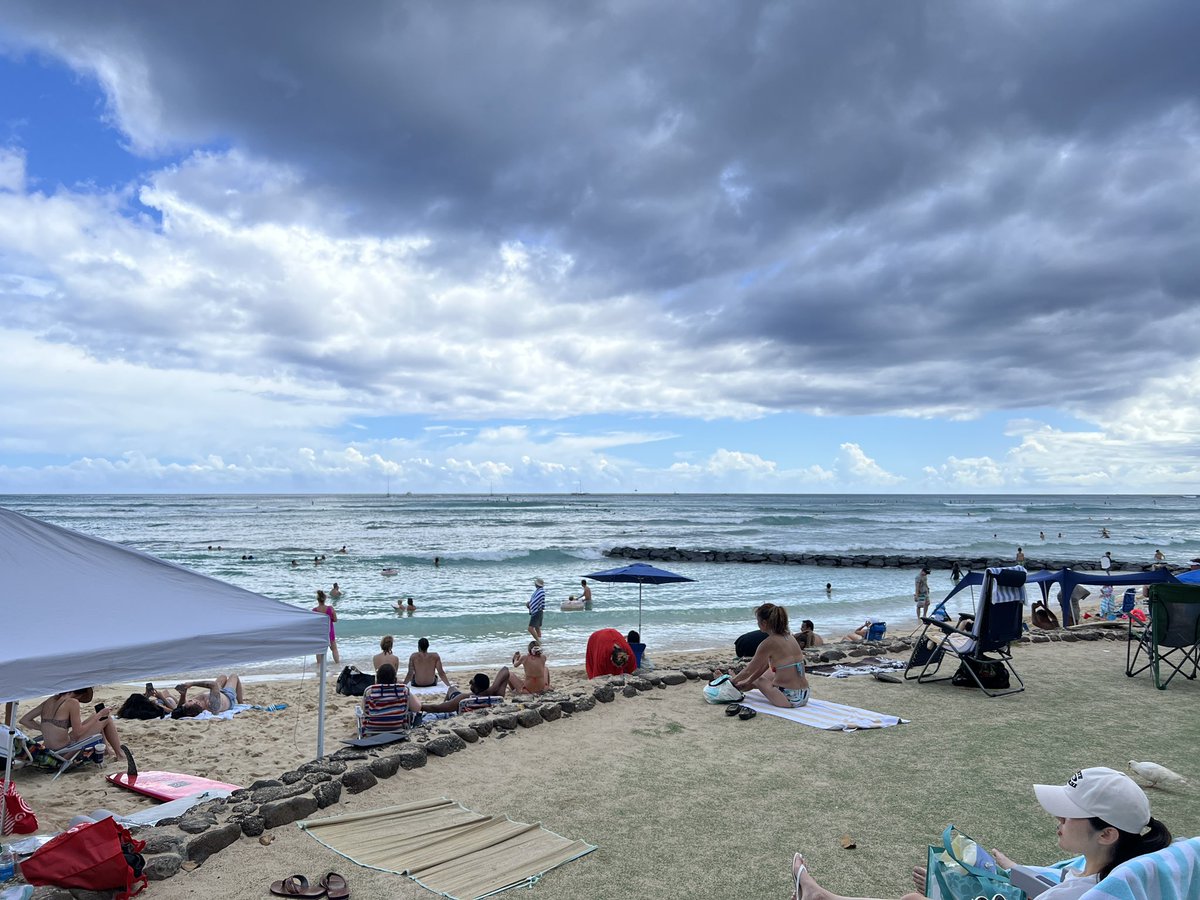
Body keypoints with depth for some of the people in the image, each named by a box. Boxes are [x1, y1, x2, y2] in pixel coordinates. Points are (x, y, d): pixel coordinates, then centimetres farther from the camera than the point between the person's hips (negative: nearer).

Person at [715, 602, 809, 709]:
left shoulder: (769, 643, -15)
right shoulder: (788, 636, 8)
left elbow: (749, 671, -5)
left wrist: (733, 681, 11)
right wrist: (748, 682, 21)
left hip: (788, 699, -6)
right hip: (804, 697, 6)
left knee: (758, 679, 23)